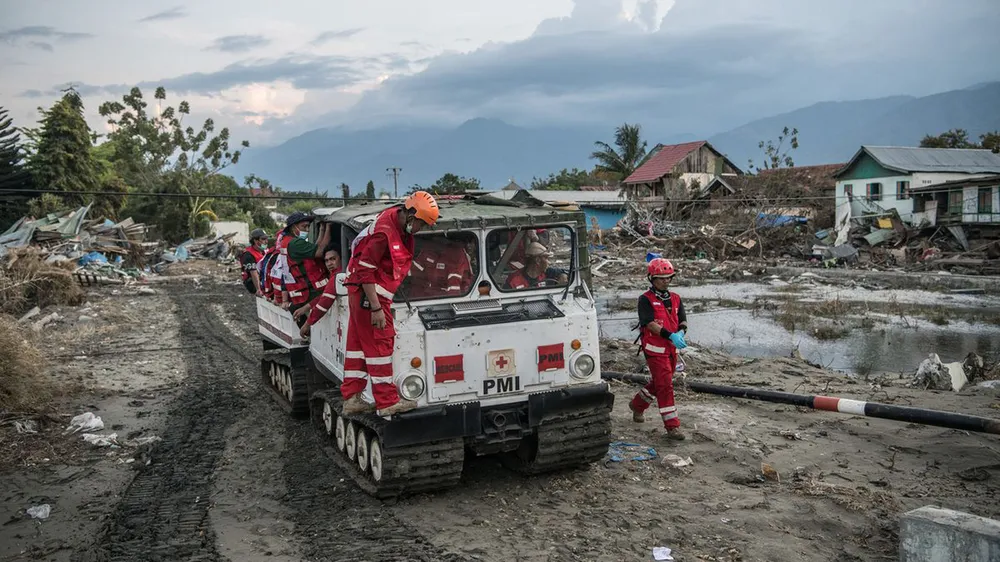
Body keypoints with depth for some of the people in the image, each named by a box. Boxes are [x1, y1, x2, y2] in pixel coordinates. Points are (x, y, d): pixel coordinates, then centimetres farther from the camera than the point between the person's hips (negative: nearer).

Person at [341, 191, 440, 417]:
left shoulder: (401, 226, 6)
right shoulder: (384, 232, -23)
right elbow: (365, 270, -24)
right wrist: (376, 308, -25)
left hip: (366, 290, 10)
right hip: (367, 292, -10)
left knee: (358, 342, 12)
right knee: (380, 344, -5)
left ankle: (351, 398, 19)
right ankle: (387, 402, 0)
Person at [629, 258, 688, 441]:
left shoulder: (675, 298, 11)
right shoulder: (646, 299, -9)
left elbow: (683, 321, 5)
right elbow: (650, 323, -19)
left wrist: (681, 332, -19)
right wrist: (671, 336, -29)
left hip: (671, 349, 7)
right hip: (654, 348, -7)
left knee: (659, 383, 20)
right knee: (665, 386, -8)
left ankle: (637, 404, 43)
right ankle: (672, 426, -5)